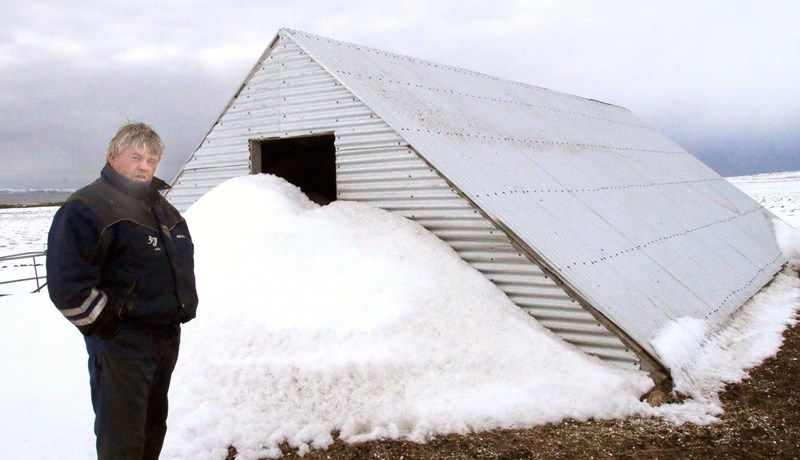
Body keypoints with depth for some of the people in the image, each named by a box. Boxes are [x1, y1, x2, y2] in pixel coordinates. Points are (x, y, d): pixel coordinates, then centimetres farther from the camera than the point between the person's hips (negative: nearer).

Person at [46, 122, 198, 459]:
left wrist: (183, 306, 14)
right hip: (121, 342, -8)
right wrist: (101, 323, -15)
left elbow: (183, 262, 25)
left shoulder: (161, 208, 14)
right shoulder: (87, 207, -12)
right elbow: (66, 281, -20)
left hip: (167, 336, 8)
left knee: (154, 424, 21)